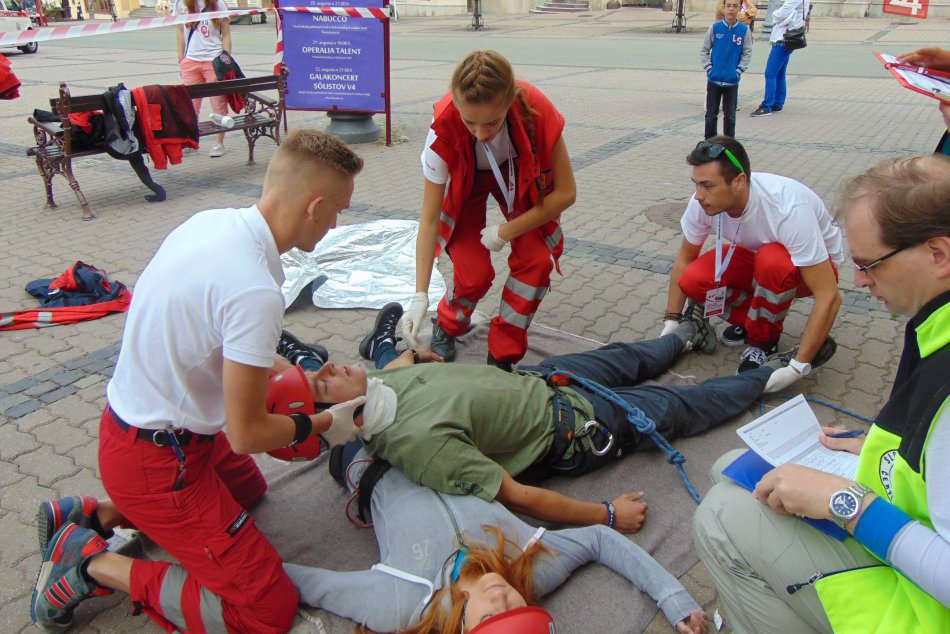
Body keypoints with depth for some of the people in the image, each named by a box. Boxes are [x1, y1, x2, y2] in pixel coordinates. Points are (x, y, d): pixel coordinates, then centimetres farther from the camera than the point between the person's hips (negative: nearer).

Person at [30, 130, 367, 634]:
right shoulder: (256, 292, -31)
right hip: (157, 459, -9)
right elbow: (247, 434, -22)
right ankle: (91, 564, 1)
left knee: (249, 489, 34)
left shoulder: (210, 220, -5)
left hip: (131, 417, 9)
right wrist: (322, 425, -4)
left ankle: (95, 515, 22)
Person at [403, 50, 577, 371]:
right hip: (465, 182, -1)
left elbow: (565, 193, -25)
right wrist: (420, 296, -30)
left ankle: (503, 357, 2)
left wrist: (505, 232, -23)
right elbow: (429, 218, -28)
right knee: (474, 273, -17)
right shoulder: (444, 128, -37)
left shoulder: (537, 111, -37)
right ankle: (447, 327, 18)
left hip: (520, 177, 1)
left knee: (536, 260, -18)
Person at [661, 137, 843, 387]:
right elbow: (684, 258, -6)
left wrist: (798, 367, -40)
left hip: (814, 264, -4)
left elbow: (829, 296, -37)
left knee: (772, 261, -39)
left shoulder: (789, 209, -38)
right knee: (692, 281, -23)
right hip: (758, 254, 4)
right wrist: (671, 323, -11)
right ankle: (753, 319, 4)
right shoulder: (704, 201, -23)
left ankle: (763, 341, -12)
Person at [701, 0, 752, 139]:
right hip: (714, 79, 0)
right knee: (711, 114, 7)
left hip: (732, 80, 0)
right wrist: (709, 68, -6)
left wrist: (739, 71, -8)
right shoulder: (715, 28, -3)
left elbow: (747, 53, 2)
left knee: (730, 115, 7)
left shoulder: (744, 30, -4)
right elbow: (704, 49, 3)